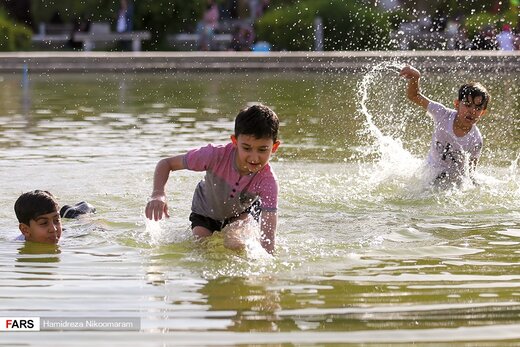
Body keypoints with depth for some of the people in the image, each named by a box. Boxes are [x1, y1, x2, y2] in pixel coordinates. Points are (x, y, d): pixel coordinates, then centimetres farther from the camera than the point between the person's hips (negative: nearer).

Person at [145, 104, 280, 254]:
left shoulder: (268, 181, -36)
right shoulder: (217, 155, -38)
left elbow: (268, 235, -41)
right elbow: (166, 163, -27)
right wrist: (158, 193, -46)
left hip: (242, 212, 1)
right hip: (205, 213, 0)